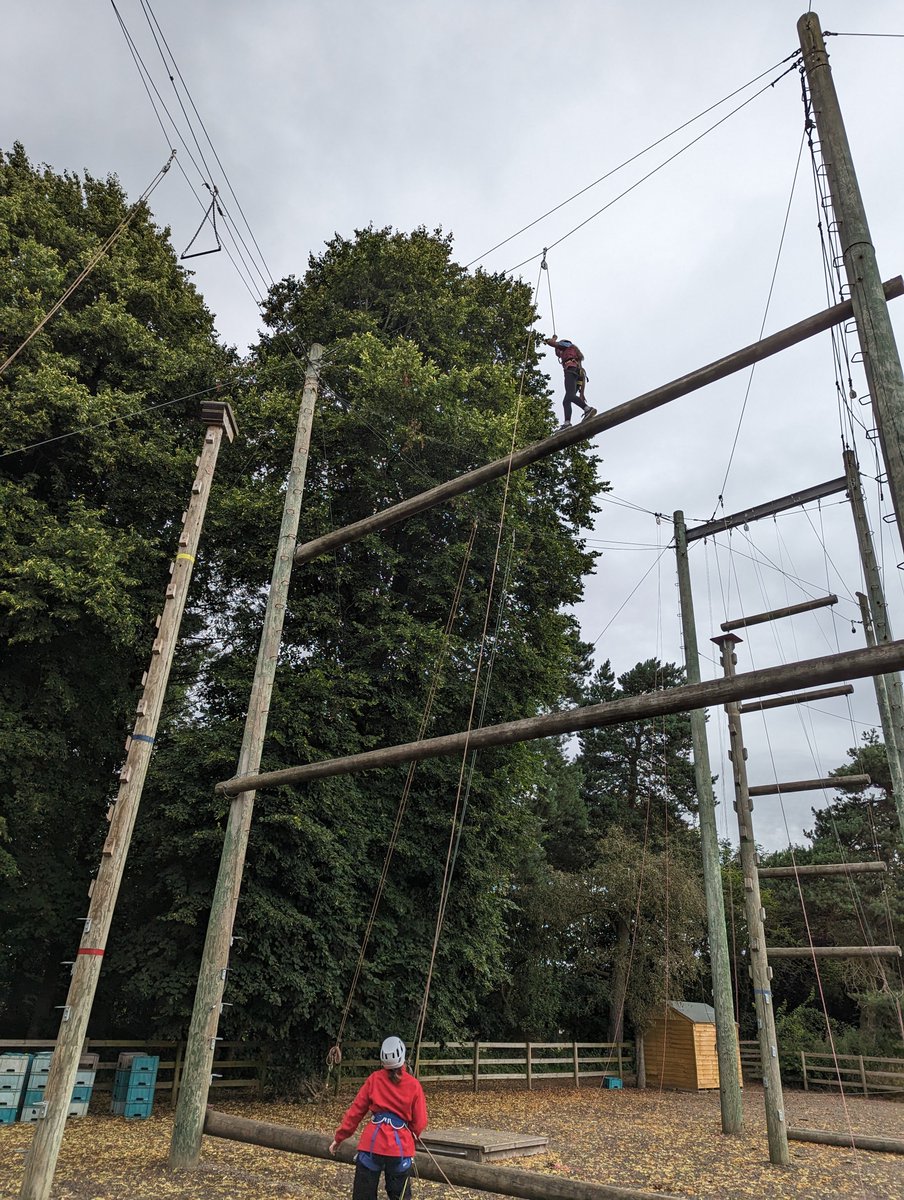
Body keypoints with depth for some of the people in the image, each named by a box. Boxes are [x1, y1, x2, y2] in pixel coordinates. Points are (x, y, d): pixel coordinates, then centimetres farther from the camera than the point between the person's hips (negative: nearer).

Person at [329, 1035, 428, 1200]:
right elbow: (420, 1123, 2)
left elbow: (355, 1111, 3)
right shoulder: (414, 1085, -3)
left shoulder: (374, 1079, -1)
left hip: (372, 1144, 0)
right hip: (401, 1147, 0)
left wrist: (339, 1137, 14)